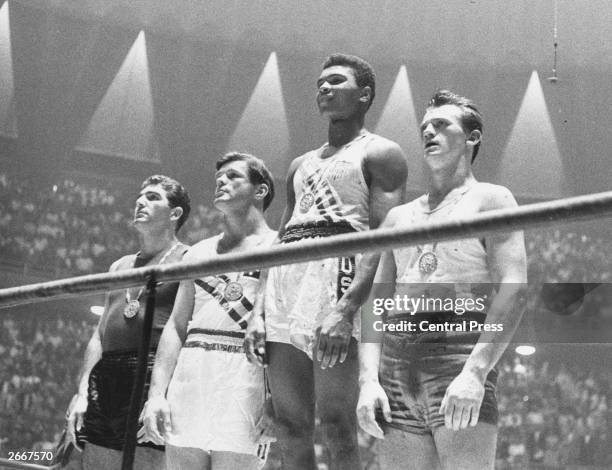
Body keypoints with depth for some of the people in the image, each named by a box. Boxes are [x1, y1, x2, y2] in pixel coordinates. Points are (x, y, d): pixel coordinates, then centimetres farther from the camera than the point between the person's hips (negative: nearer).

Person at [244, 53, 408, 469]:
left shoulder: (379, 154, 5)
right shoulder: (301, 165, 28)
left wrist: (346, 307, -22)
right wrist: (259, 311, 9)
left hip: (339, 269, -7)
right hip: (286, 281, 7)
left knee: (336, 423, -13)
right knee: (290, 425, 2)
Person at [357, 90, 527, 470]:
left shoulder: (490, 199, 8)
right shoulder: (400, 217, 25)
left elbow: (513, 288, -6)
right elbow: (377, 304, 17)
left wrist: (475, 371, -19)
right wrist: (369, 379, 0)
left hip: (459, 358, -5)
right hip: (396, 369, 5)